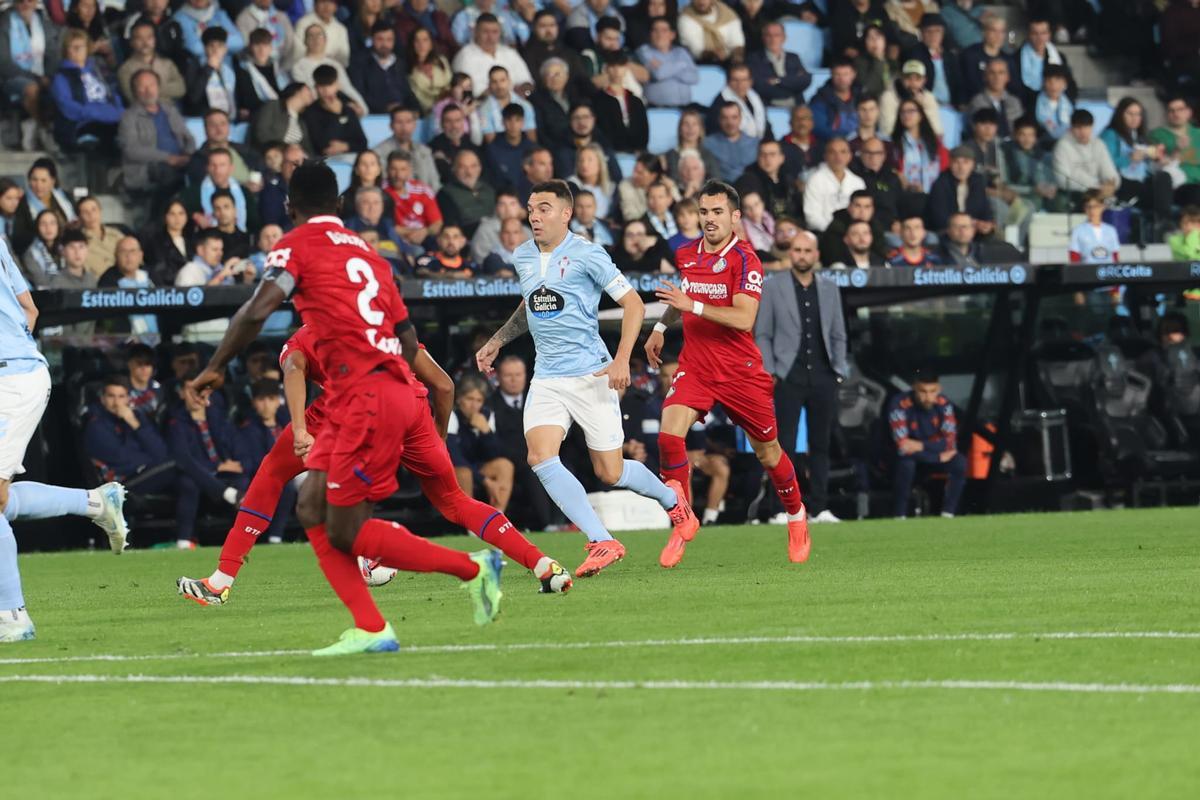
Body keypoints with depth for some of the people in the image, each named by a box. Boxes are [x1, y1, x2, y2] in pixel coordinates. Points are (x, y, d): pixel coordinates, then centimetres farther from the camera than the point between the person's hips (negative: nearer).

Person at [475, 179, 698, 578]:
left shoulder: (586, 255, -10)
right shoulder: (523, 257, 9)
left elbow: (632, 303, -9)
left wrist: (622, 360, -18)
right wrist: (496, 341, 23)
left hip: (589, 374, -5)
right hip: (546, 377, 5)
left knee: (610, 473, 0)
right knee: (540, 459, -18)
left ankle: (671, 498, 33)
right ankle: (602, 543, -15)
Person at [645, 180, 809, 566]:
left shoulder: (744, 260, -13)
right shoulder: (686, 255, 5)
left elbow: (744, 319, -24)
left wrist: (693, 305, -29)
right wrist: (661, 327, 21)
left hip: (740, 371, -4)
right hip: (695, 367, 4)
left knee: (767, 452, 9)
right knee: (669, 434, -20)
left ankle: (796, 517, 36)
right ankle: (683, 523, -8)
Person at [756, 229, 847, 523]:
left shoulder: (830, 289, 14)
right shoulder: (772, 287, 5)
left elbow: (838, 336, 16)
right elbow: (762, 334, 4)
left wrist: (839, 371, 5)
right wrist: (768, 372, -6)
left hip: (823, 377, 3)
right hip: (788, 377, -3)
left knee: (821, 445, 4)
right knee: (784, 445, -7)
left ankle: (819, 508, 7)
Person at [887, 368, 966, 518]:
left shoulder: (944, 404, -12)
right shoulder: (899, 405, -26)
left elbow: (950, 443, -15)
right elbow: (902, 446, -33)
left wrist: (920, 445, -28)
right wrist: (939, 456, -28)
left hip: (929, 458, 4)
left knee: (960, 462, -21)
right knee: (906, 463, -37)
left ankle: (947, 514, -15)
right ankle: (899, 517, -27)